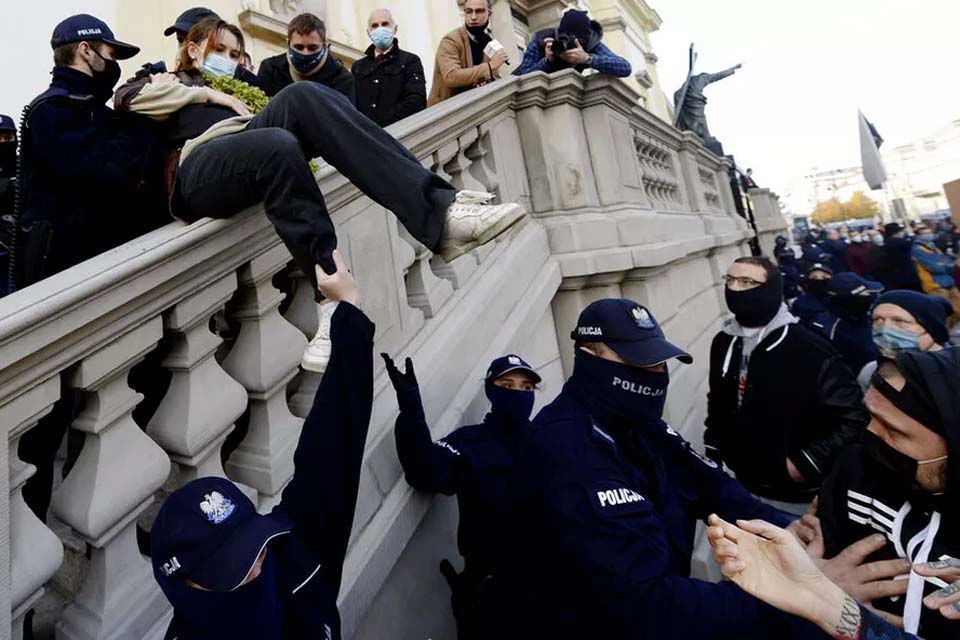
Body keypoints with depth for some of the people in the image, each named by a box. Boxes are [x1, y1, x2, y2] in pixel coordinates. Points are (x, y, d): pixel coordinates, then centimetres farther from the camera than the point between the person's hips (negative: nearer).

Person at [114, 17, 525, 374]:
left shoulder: (235, 86, 43)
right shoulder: (162, 80, 31)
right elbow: (128, 97, 7)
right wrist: (209, 96, 6)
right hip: (199, 174, -4)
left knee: (302, 96, -24)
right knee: (277, 145, -37)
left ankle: (438, 208, -41)